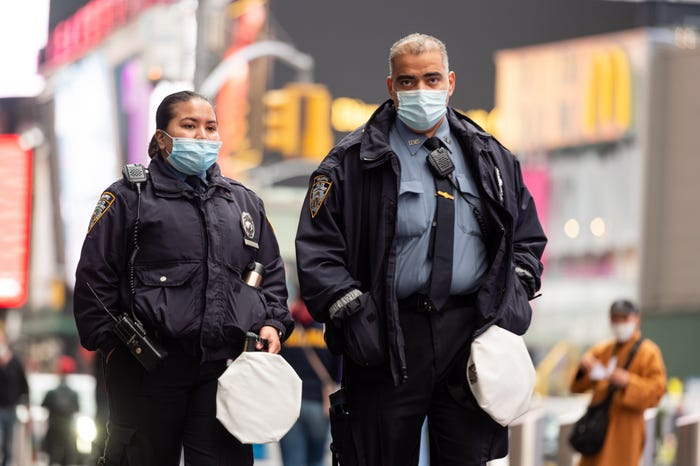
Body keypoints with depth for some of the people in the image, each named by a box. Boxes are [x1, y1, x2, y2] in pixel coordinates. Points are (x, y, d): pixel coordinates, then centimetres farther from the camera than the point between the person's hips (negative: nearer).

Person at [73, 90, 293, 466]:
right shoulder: (128, 198, 4)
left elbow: (271, 273, 21)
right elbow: (95, 277, 0)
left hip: (226, 365, 3)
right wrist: (111, 343, -6)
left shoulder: (244, 202, 18)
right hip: (149, 368, -3)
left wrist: (273, 323, 5)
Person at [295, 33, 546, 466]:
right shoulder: (353, 161, 3)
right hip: (388, 337, -2)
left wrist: (514, 299, 5)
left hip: (471, 334, 3)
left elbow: (527, 236, 21)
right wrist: (351, 310, -12)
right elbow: (317, 248, -1)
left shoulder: (490, 157, 15)